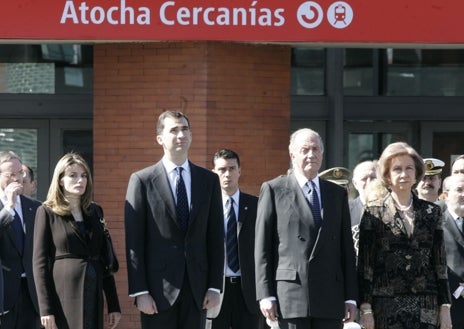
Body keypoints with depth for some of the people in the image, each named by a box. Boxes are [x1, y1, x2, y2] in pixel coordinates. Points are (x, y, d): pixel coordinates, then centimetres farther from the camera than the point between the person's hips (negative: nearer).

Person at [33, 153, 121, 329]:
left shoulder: (95, 211, 14)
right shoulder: (47, 212, 1)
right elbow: (40, 262, -4)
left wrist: (114, 305, 10)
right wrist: (46, 308, -11)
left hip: (94, 297, 4)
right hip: (64, 299, -4)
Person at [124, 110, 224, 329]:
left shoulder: (209, 180, 10)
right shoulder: (142, 181, 0)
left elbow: (216, 237, 9)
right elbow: (134, 242, -3)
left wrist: (215, 286, 2)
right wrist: (140, 291, -9)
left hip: (197, 288, 3)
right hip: (159, 290, -3)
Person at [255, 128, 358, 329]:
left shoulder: (338, 194, 16)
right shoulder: (274, 190, 5)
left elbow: (346, 248, 14)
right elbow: (262, 247, 1)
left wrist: (351, 297, 8)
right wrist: (265, 295, -6)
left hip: (330, 297, 3)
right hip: (290, 295, -3)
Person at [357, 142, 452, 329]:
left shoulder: (431, 212, 11)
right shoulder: (374, 212, 3)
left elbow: (440, 263, 12)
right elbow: (364, 264, 1)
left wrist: (445, 306, 6)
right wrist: (365, 308, -5)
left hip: (425, 307, 2)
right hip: (386, 305, -2)